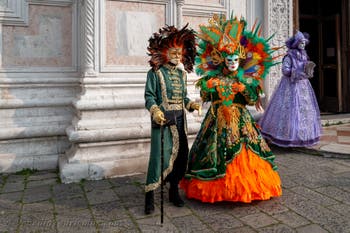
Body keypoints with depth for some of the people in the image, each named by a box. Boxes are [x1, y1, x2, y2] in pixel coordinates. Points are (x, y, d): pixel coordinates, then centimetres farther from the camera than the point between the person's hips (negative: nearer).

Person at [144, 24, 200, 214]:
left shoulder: (182, 74, 15)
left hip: (179, 120, 6)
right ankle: (150, 195, 1)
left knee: (182, 154, 8)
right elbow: (149, 96, -7)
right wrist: (155, 111, -23)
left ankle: (174, 190, 25)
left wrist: (191, 104, 2)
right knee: (160, 154, -10)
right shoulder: (155, 72, -3)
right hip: (162, 119, -6)